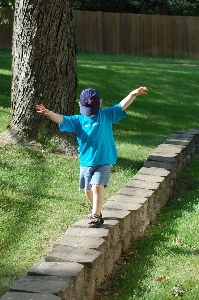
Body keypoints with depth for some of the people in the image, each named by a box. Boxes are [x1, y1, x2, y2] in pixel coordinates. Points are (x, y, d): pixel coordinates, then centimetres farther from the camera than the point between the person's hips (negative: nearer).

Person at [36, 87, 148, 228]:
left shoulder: (106, 115, -2)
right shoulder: (78, 120, 0)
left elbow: (122, 105, -8)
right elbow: (62, 119, -11)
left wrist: (133, 94, -24)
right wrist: (48, 113, -30)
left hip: (104, 160, -3)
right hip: (86, 162, 4)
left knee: (97, 186, -18)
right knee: (88, 190, 15)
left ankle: (96, 216, -8)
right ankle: (96, 210, 41)